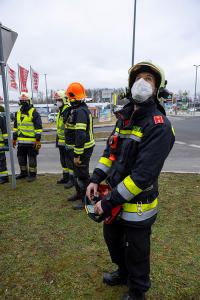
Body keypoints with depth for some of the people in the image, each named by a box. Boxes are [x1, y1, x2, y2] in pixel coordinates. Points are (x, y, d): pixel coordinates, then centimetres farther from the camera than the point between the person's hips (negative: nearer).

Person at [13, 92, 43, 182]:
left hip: (31, 141, -7)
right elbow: (15, 127, 19)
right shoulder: (18, 113, 14)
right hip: (21, 141, 7)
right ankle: (23, 172, 32)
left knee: (32, 158, 2)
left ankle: (32, 174, 15)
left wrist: (38, 140, -15)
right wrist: (14, 139, 16)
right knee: (21, 158, 16)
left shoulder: (34, 113, -6)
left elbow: (38, 127, -10)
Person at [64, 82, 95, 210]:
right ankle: (79, 193, 41)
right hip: (83, 147, 11)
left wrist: (77, 155, -25)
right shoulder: (80, 110, 13)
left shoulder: (80, 112, -22)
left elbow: (80, 135, -28)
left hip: (82, 149, -11)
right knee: (77, 171, 23)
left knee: (82, 174, 1)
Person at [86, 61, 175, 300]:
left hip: (138, 204, -8)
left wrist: (108, 202, -23)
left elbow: (143, 175, -28)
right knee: (111, 237, 28)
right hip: (115, 195, 8)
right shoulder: (125, 116, 4)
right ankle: (123, 273, 58)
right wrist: (96, 179, -4)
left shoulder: (159, 126, -23)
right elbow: (110, 149, 8)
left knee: (136, 252, 16)